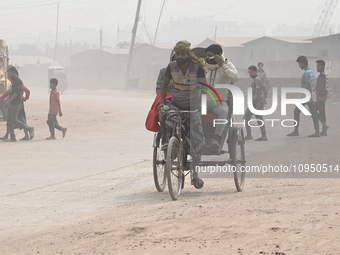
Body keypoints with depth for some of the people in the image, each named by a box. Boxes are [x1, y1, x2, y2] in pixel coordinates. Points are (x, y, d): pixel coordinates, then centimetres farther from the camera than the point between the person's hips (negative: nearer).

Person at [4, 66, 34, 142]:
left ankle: (30, 129, 1)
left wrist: (9, 101, -28)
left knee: (14, 121, -9)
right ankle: (12, 138, 5)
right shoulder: (13, 81, 17)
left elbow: (16, 92, -22)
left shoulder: (18, 81, -13)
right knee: (10, 121, 5)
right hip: (11, 104, 10)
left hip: (16, 104, -10)